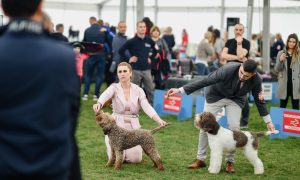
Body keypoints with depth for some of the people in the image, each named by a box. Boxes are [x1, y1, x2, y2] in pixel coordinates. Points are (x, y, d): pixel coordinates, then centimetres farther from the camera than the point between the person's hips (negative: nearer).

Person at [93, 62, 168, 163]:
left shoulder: (138, 90, 2)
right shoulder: (114, 88, -5)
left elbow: (147, 107, -10)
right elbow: (105, 96, -27)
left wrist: (159, 120, -28)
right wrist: (98, 104, -51)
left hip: (133, 126, 2)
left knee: (135, 159, -14)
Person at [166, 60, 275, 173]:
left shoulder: (256, 80, -25)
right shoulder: (227, 70, -38)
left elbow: (259, 99, -8)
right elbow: (204, 81, -35)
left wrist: (268, 121, -2)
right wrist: (180, 90, -36)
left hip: (235, 99, 2)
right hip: (216, 95, -2)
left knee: (234, 127, -12)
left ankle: (230, 162, 2)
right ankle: (200, 159, 8)